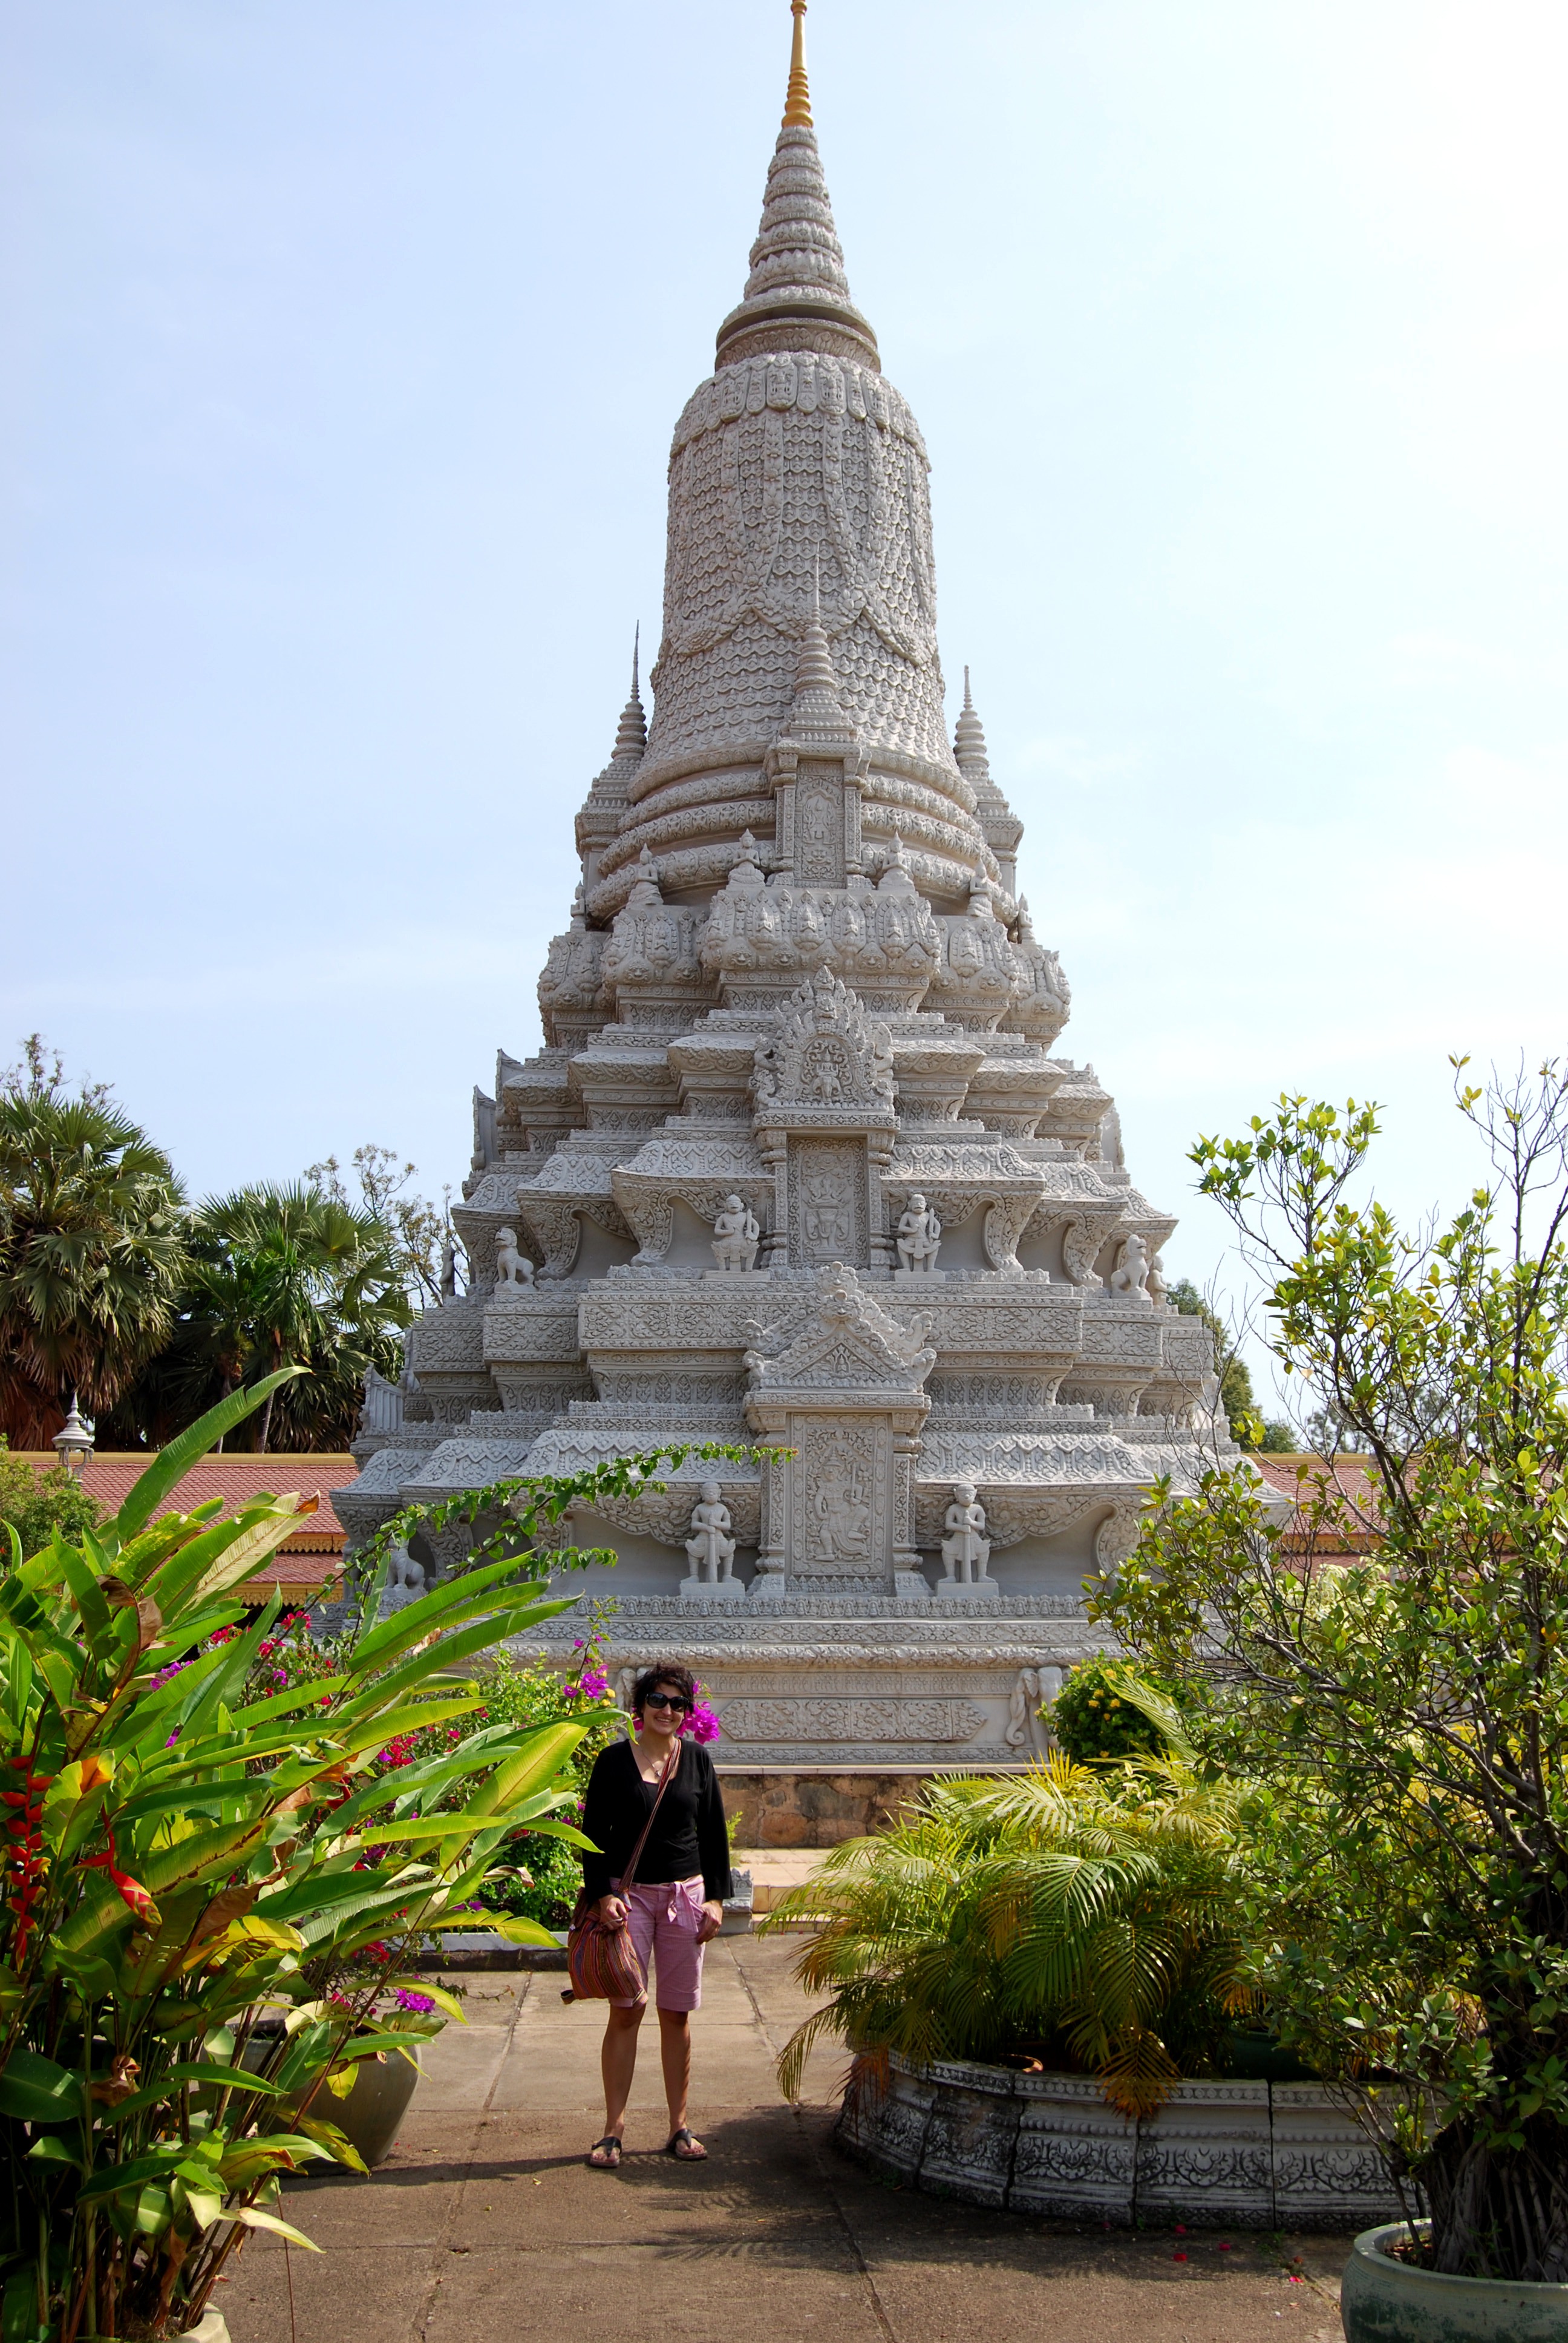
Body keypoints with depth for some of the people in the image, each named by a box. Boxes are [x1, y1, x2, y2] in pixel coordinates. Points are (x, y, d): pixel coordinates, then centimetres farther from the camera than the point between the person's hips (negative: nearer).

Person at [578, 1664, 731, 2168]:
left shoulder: (697, 1759, 6)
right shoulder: (614, 1760, -1)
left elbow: (715, 1834, 10)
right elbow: (593, 1833, 1)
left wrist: (716, 1898, 3)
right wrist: (603, 1893, -10)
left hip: (685, 1894, 2)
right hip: (629, 1894, -2)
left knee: (677, 2013, 6)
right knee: (626, 2009, -5)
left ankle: (679, 2127, 14)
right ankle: (614, 2128, 3)